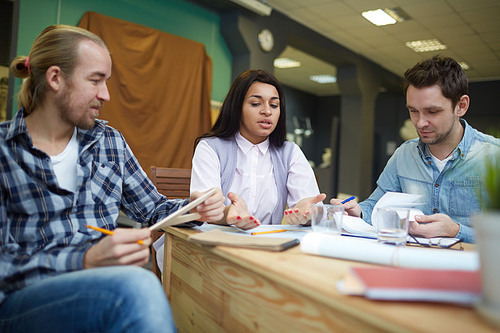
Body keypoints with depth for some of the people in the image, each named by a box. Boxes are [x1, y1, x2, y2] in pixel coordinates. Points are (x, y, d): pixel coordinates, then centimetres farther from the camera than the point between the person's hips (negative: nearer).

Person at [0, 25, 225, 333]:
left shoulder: (110, 140, 13)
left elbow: (153, 208, 18)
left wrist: (194, 208, -2)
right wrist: (84, 261, -25)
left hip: (109, 289, 5)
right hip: (25, 300, -5)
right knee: (138, 287, -35)